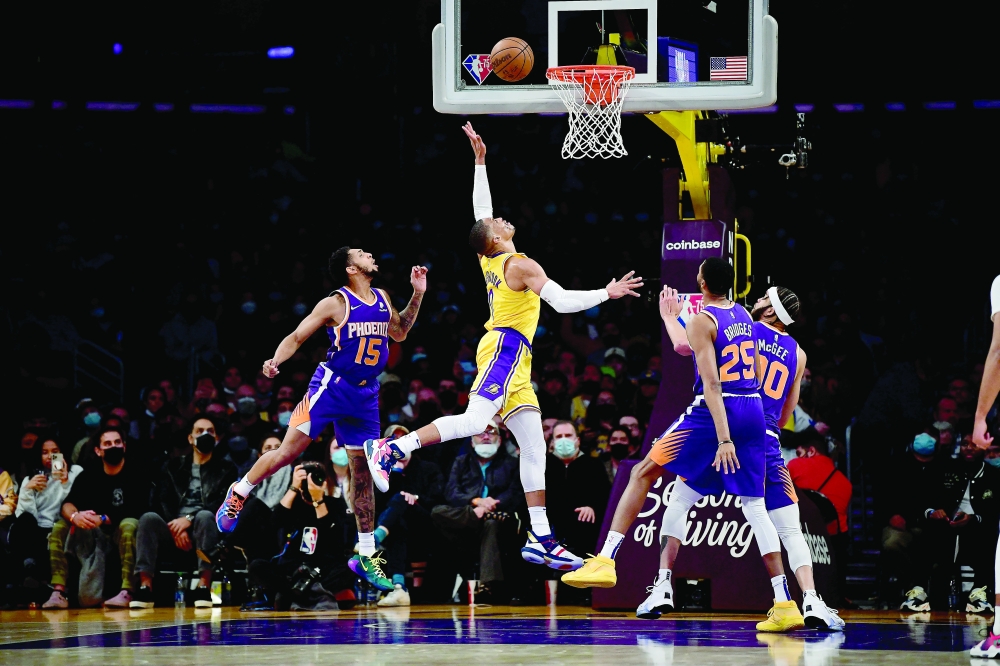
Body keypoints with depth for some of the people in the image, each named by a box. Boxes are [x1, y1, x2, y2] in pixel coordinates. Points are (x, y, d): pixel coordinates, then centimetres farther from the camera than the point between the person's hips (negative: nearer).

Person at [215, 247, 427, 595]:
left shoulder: (382, 300, 9)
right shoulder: (336, 304, -9)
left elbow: (399, 332, 27)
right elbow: (297, 336, -9)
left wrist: (417, 295, 17)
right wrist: (276, 360, -27)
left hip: (365, 395, 5)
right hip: (331, 386, -5)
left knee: (363, 471, 6)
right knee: (288, 451, -12)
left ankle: (366, 557, 10)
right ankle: (238, 494, 14)